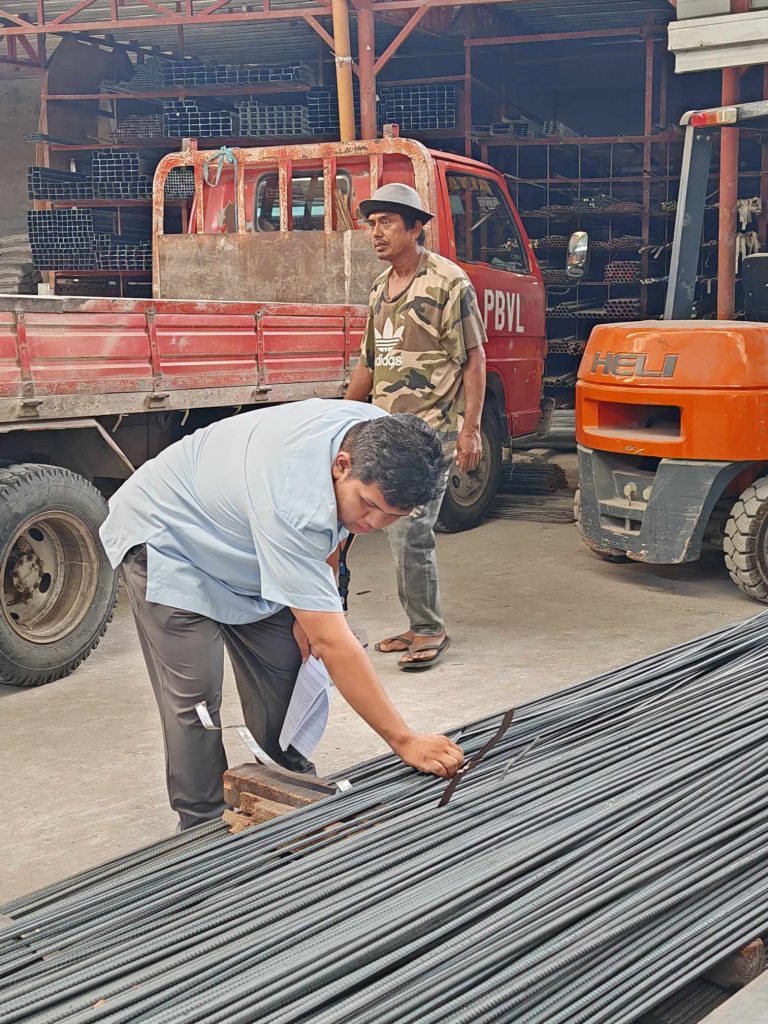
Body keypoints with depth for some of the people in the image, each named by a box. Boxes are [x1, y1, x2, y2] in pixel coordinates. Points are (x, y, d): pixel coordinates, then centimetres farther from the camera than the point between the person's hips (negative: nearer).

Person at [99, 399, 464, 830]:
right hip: (166, 540, -8)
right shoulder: (292, 505, -43)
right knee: (195, 697, -13)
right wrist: (405, 741, -37)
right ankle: (204, 827, 3)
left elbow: (329, 525, 4)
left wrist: (312, 608, -3)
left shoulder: (380, 437, -19)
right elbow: (333, 643, -40)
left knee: (284, 674, 4)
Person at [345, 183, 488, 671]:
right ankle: (419, 626, 22)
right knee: (400, 533, 10)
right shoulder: (381, 287, 16)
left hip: (430, 432, -8)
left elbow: (474, 359, -9)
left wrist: (470, 429, -15)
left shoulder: (447, 282, -8)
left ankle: (429, 630, 4)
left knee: (410, 532, -11)